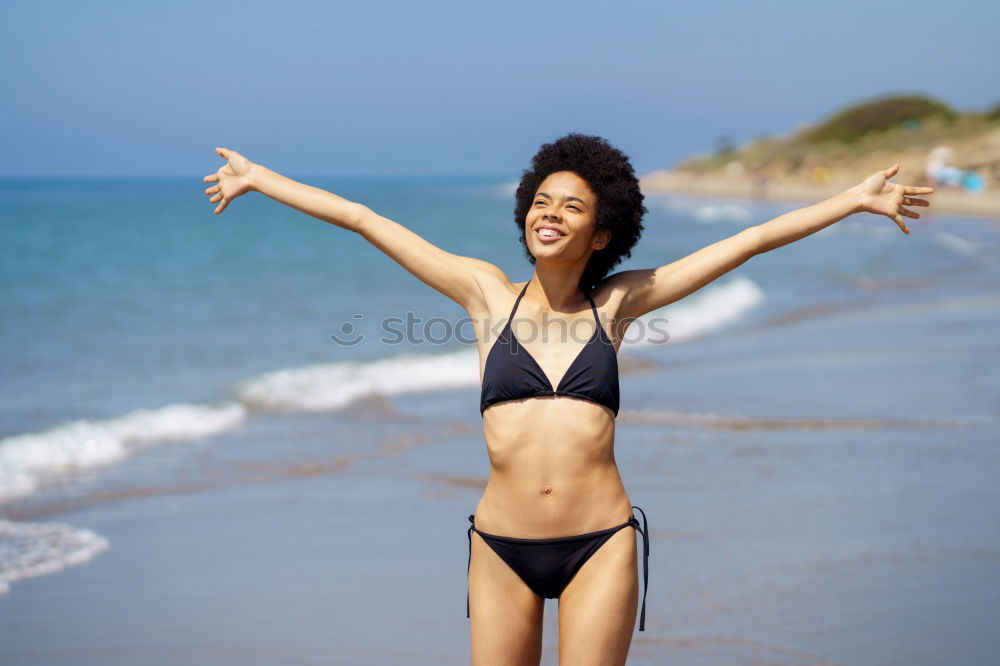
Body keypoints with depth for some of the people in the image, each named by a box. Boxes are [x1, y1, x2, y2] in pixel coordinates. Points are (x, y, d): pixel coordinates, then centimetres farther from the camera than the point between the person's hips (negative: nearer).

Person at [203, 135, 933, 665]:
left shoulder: (617, 302, 4)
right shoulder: (488, 292, 4)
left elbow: (748, 241, 7)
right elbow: (365, 220, 7)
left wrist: (856, 200, 9)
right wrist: (259, 177, 13)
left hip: (600, 545, -1)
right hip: (502, 547, 1)